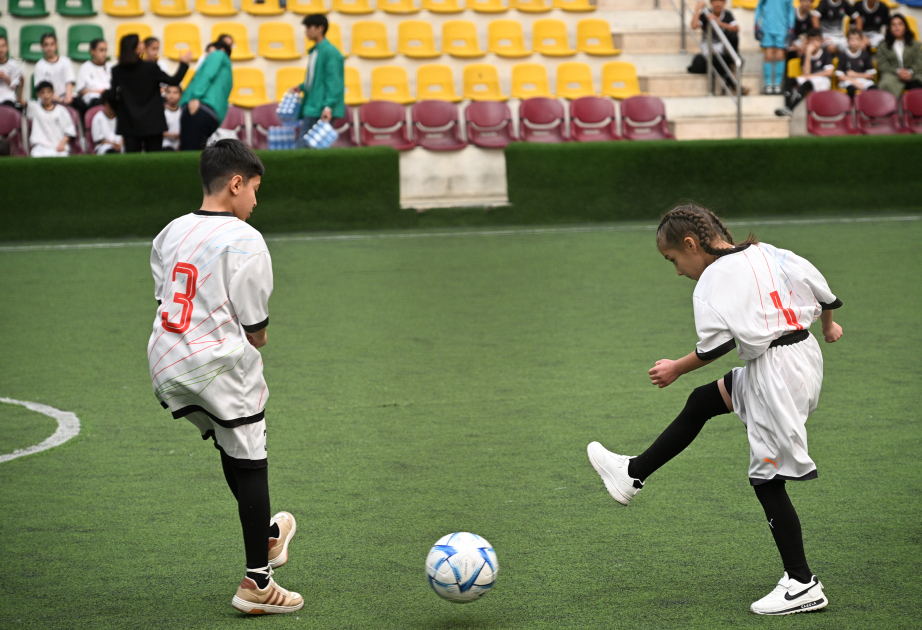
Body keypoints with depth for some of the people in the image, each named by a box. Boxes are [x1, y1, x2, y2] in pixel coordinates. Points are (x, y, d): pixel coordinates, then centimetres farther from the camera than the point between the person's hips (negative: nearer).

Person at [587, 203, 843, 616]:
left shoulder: (713, 279, -14)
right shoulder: (769, 254, 9)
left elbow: (716, 346, -18)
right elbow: (821, 290, 14)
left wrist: (676, 369, -1)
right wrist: (828, 324, 34)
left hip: (774, 373, -10)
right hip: (805, 354, 10)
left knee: (767, 480, 0)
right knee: (701, 403, 22)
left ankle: (802, 585, 5)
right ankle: (633, 474, 33)